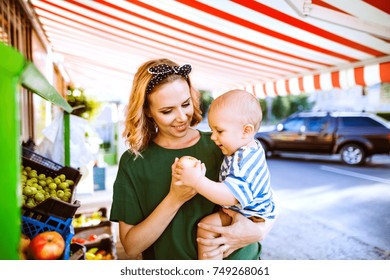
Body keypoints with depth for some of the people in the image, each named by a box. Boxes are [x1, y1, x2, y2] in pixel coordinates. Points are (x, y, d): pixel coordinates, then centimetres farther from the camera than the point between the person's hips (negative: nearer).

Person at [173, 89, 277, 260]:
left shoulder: (242, 161, -33)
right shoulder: (253, 146, -1)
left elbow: (230, 196, -44)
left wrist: (197, 181, -50)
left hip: (251, 218, -11)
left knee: (206, 227, -22)